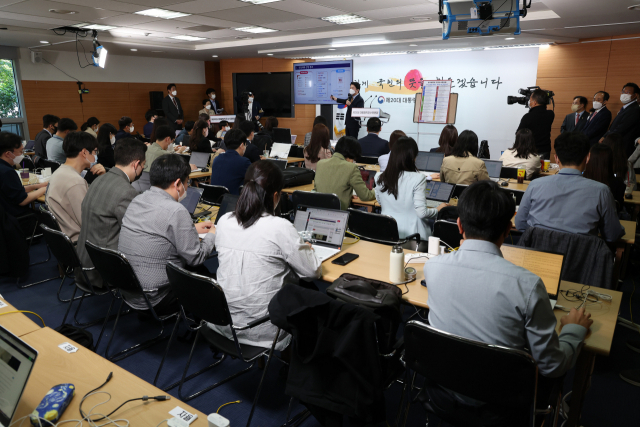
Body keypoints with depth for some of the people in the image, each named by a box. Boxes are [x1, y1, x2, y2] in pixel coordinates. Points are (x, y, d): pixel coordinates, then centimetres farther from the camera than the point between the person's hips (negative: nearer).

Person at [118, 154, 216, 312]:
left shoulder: (137, 200, 2)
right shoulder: (176, 211, -24)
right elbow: (195, 257, -16)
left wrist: (192, 229, 21)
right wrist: (212, 235, 2)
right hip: (153, 301, -8)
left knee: (200, 270, 19)